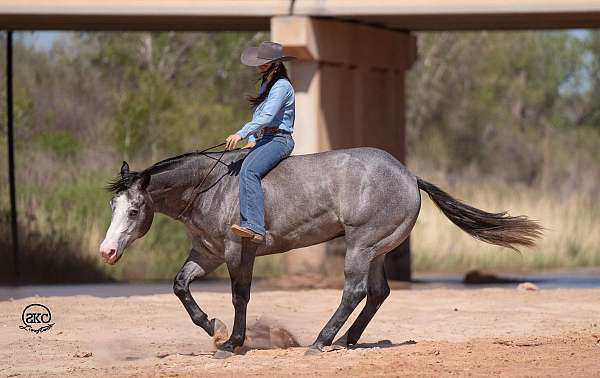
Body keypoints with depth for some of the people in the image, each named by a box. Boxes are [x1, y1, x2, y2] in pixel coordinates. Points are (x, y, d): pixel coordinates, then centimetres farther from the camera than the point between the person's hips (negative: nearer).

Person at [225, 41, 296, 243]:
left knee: (248, 170, -31)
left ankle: (254, 226, -42)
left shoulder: (282, 86, -13)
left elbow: (267, 116, -23)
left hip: (279, 139, -11)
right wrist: (252, 140, 11)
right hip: (266, 139, 11)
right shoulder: (266, 84, 19)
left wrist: (242, 134, -28)